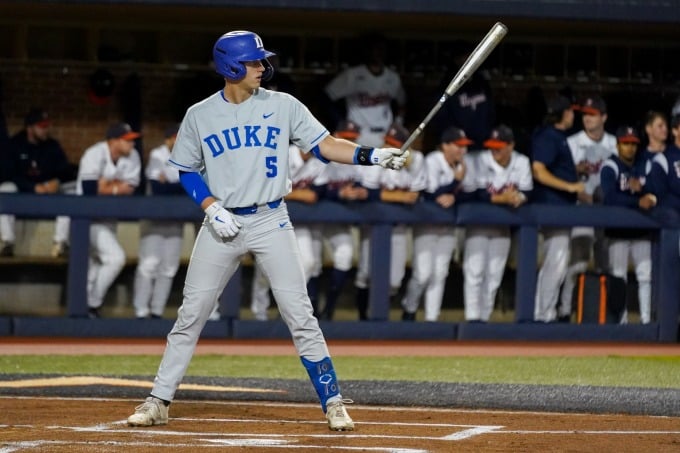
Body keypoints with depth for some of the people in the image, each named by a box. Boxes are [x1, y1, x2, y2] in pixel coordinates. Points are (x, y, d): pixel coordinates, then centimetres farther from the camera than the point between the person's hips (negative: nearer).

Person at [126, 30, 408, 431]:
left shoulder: (283, 106, 0)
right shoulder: (200, 115, 2)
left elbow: (325, 145, -3)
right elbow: (187, 171, 9)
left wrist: (373, 156, -18)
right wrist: (212, 208, -7)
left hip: (271, 221, -1)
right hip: (222, 224, 1)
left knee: (300, 316, -4)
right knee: (191, 315, 2)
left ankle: (333, 402, 1)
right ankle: (158, 402, 9)